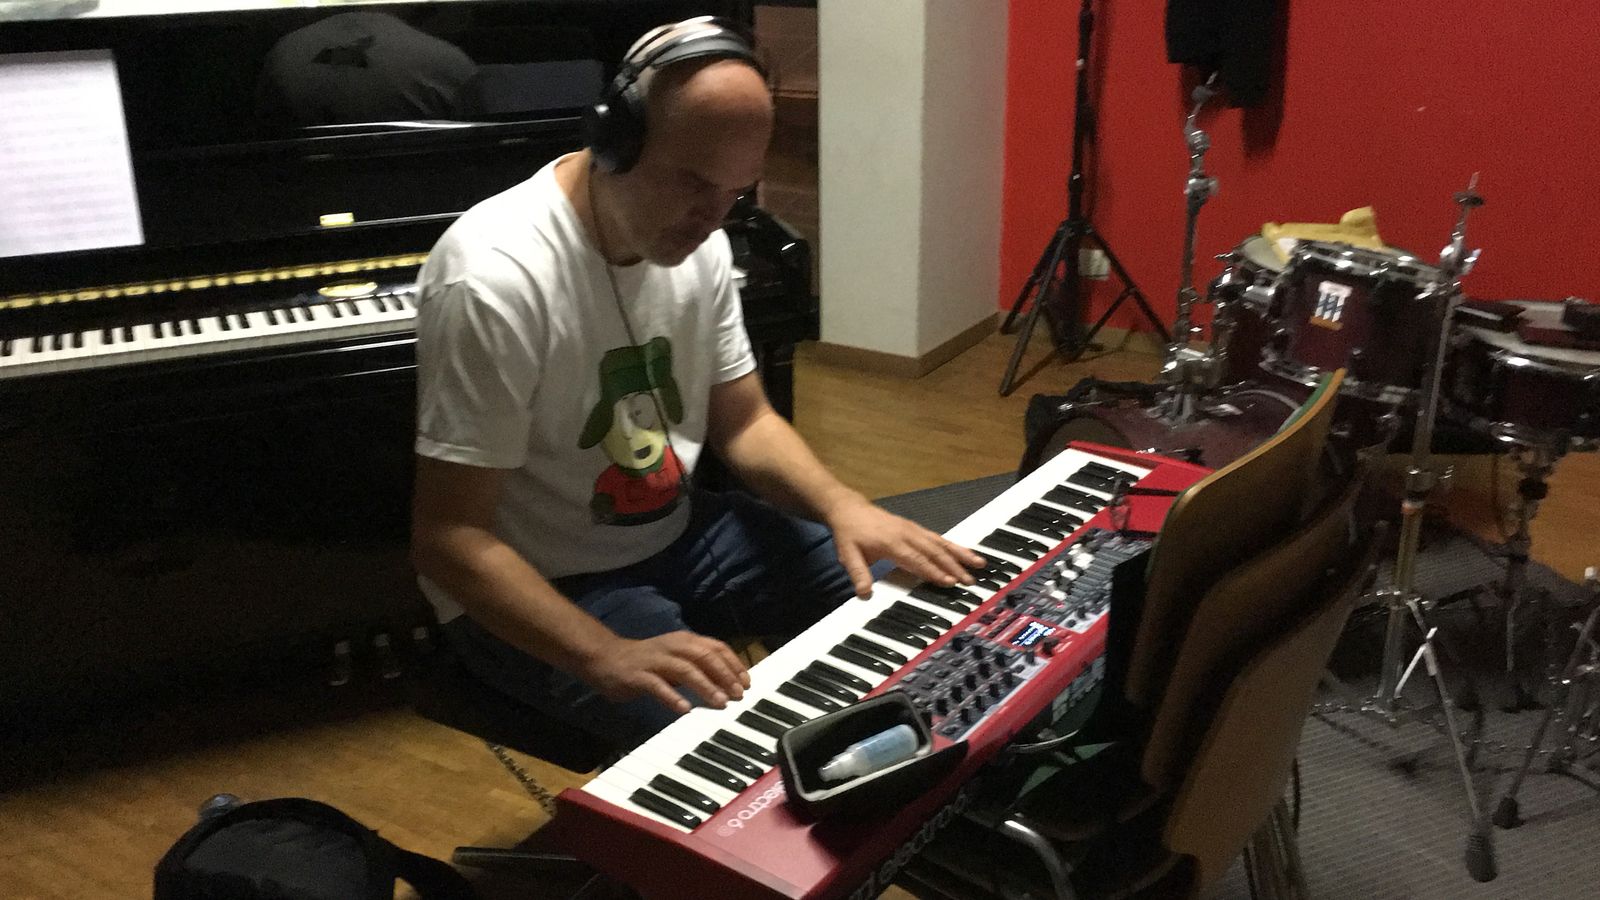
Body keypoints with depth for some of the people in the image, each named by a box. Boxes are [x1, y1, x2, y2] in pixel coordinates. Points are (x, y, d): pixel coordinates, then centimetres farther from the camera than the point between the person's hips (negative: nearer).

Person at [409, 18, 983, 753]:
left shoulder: (696, 242, -4)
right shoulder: (496, 279, -27)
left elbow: (743, 422, 6)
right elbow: (448, 538, -27)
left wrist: (840, 504, -13)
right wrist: (610, 658, -39)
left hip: (678, 533, 7)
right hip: (541, 591, -7)